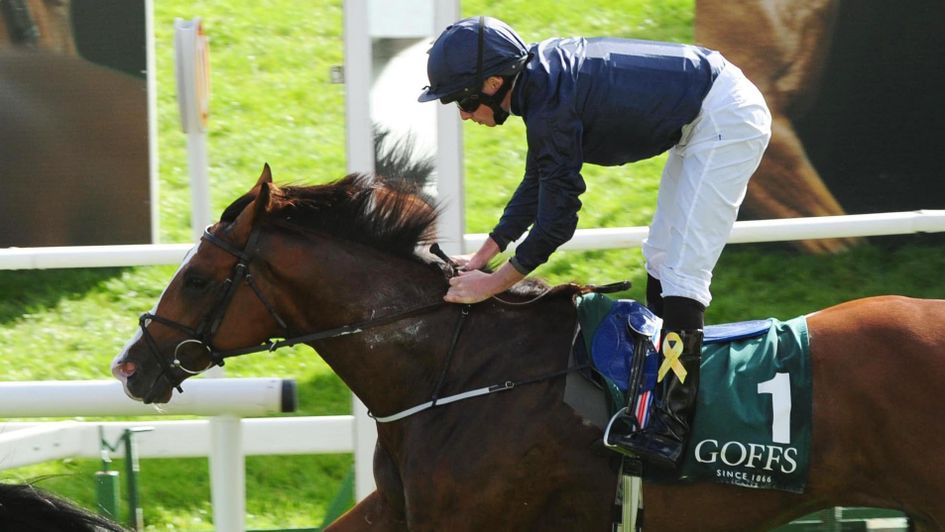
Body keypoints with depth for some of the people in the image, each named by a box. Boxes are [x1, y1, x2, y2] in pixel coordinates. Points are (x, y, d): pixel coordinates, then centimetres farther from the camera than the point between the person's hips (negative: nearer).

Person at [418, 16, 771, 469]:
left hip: (728, 120, -10)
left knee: (682, 269, -14)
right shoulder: (540, 72, 4)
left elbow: (557, 219, -20)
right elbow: (537, 188, 15)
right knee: (660, 257, 18)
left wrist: (493, 283, -10)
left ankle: (673, 427, -18)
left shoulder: (550, 106, -26)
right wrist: (480, 258, 14)